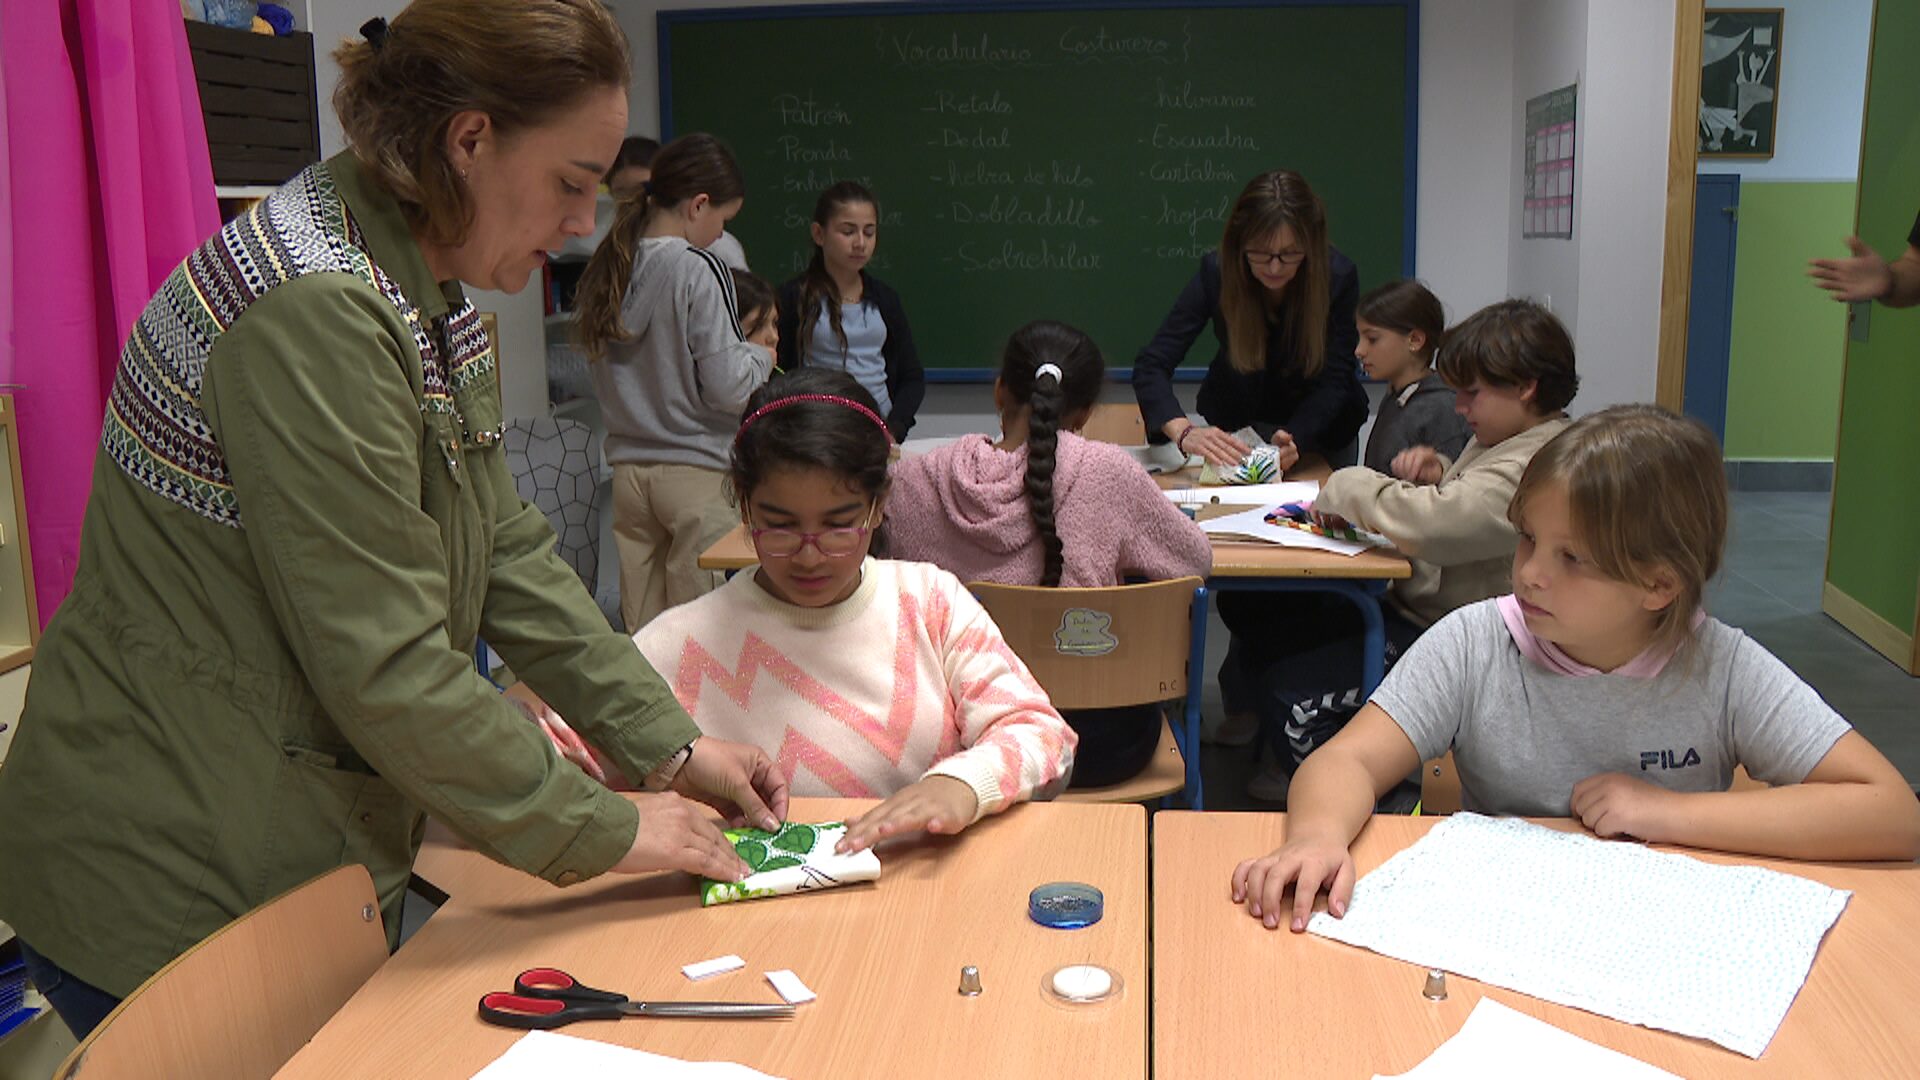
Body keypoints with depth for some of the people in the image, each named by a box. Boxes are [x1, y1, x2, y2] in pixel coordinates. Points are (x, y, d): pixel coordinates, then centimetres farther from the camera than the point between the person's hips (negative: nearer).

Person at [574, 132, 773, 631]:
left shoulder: (607, 268, 7)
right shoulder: (700, 271, -13)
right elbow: (727, 385, -16)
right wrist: (762, 357, 5)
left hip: (628, 468, 6)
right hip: (698, 472, -6)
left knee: (643, 631, 11)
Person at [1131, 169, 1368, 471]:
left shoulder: (1338, 276, -24)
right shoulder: (1217, 271, -24)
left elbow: (1334, 381, -23)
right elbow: (1151, 364, -28)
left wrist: (1294, 439, -43)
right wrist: (1184, 432, -47)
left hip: (1317, 422, 0)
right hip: (1234, 423, 0)